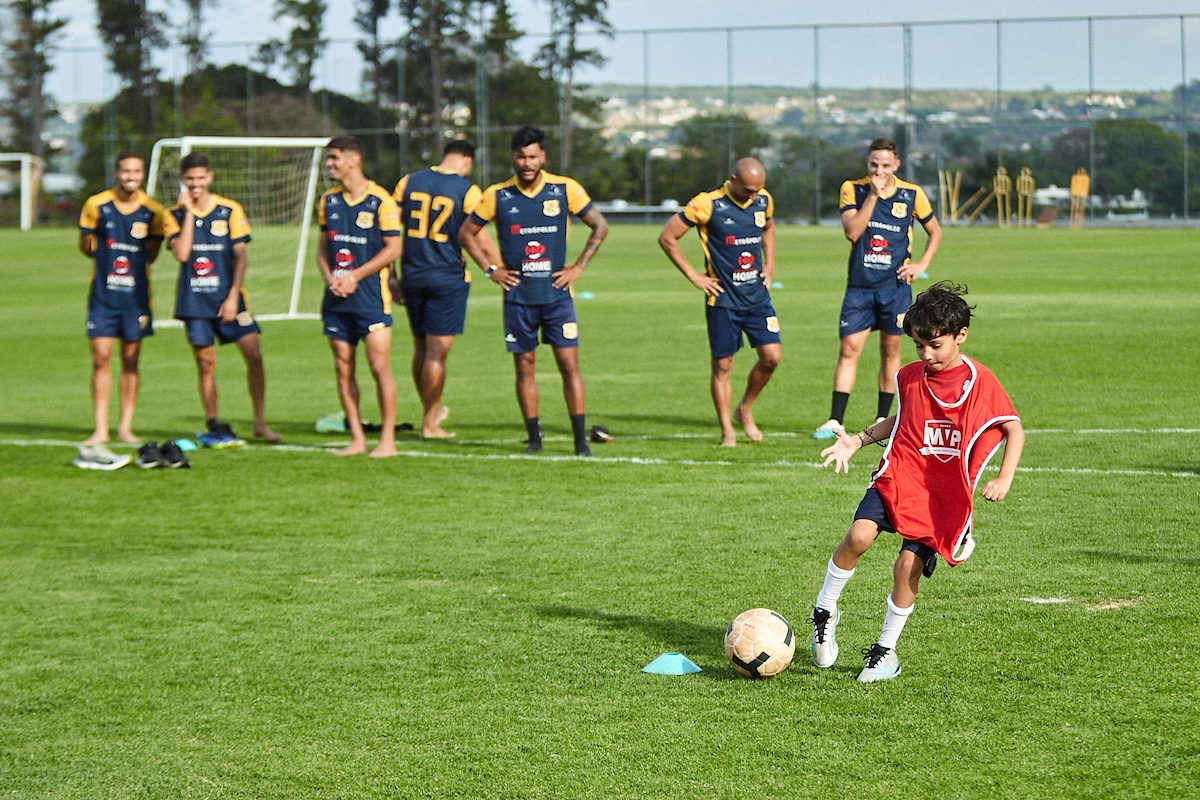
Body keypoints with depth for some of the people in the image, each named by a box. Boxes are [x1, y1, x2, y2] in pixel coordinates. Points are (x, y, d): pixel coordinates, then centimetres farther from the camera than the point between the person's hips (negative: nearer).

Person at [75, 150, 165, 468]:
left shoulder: (152, 211, -2)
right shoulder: (96, 205, -3)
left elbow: (151, 252, 7)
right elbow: (86, 245, 7)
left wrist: (132, 264, -3)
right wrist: (110, 261, -1)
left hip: (136, 295, 1)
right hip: (102, 295, -1)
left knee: (131, 360, 4)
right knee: (101, 359, -5)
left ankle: (125, 426, 13)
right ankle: (100, 430, -4)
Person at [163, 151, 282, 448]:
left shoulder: (230, 210, 1)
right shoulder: (175, 215, 2)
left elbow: (240, 256, 0)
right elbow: (182, 253, -12)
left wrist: (233, 296, -9)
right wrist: (189, 212, -12)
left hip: (228, 297, 0)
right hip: (194, 300, 0)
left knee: (254, 354, -9)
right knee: (206, 364, 2)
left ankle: (260, 422, 0)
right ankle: (214, 426, 11)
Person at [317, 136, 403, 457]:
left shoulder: (379, 199, -7)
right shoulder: (328, 201, 11)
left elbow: (392, 249, -8)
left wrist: (355, 276, -12)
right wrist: (329, 278, -2)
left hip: (371, 295, -6)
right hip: (336, 298, 6)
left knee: (380, 366, -6)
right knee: (343, 368, 6)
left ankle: (387, 439, 0)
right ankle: (357, 438, 13)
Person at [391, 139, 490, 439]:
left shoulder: (408, 182, 6)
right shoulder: (466, 190, -7)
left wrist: (390, 276, 11)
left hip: (412, 276, 5)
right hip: (448, 278, -5)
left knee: (420, 349, 16)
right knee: (437, 352, -1)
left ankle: (431, 411, 30)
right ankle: (430, 424, 3)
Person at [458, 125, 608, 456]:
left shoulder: (565, 189, -2)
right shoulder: (497, 195, -1)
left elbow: (600, 226, 7)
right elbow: (466, 233, 10)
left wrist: (578, 267, 0)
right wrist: (491, 269, 2)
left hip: (556, 293, -1)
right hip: (518, 296, 1)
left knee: (569, 364, -5)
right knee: (525, 367, 4)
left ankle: (581, 439, -1)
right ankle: (534, 438, 12)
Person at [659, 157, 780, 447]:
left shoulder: (764, 200, 3)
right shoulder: (707, 204, -15)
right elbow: (667, 238, -8)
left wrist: (769, 264, 13)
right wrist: (694, 276, -8)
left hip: (757, 295, 5)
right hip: (723, 299, -5)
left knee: (772, 356, -3)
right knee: (722, 365, 0)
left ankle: (745, 410, 20)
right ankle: (727, 430, 10)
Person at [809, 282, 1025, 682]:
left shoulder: (981, 382, -4)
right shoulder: (911, 377, 7)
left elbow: (1014, 430, 4)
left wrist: (1004, 477, -9)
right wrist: (858, 440, 13)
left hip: (945, 494, -2)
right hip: (900, 477, 2)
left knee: (909, 566, -14)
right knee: (860, 535, -24)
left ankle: (886, 652, 6)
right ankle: (825, 611, -2)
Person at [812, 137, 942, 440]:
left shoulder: (911, 194, 0)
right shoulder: (853, 189, -2)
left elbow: (935, 232, 14)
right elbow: (852, 231, -16)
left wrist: (922, 263, 1)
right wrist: (873, 194, -20)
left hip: (895, 286, 1)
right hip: (859, 286, -1)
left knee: (890, 350, 6)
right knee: (849, 350, -5)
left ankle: (882, 420, 15)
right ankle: (835, 421, -5)